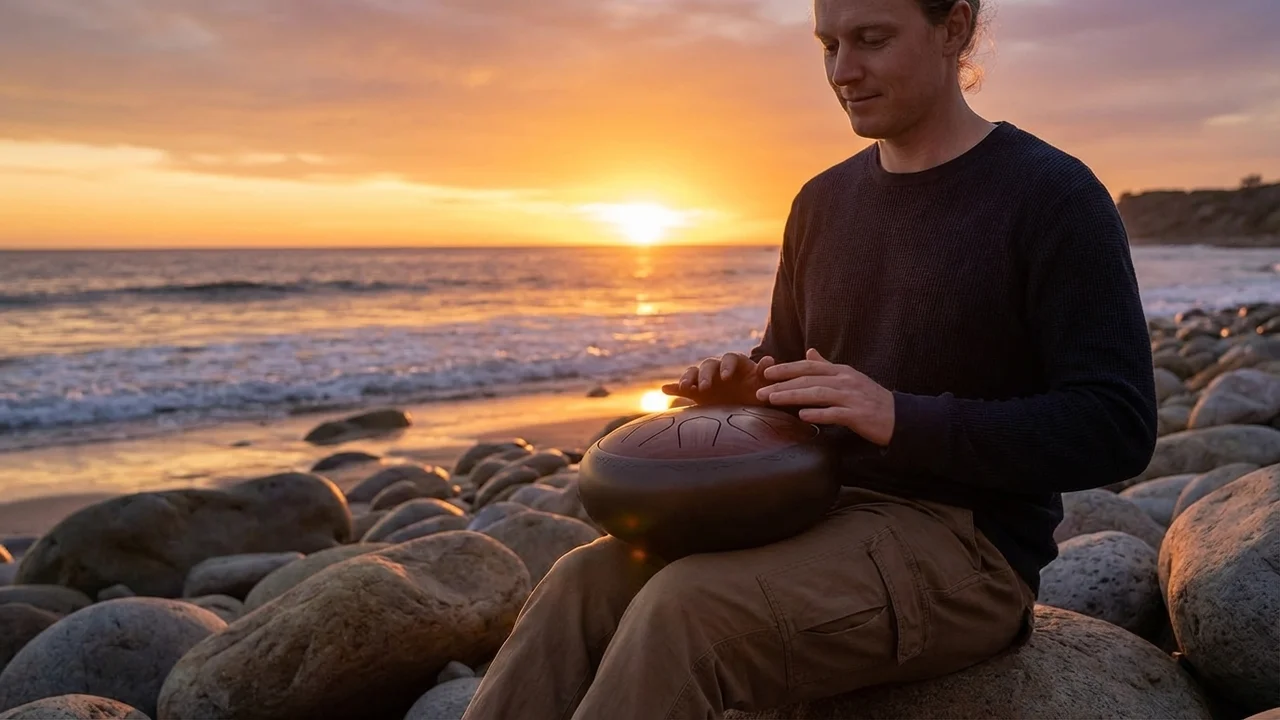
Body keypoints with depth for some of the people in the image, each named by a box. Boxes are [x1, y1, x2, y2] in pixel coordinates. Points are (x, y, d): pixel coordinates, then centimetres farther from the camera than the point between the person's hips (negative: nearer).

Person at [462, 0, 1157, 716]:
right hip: (820, 517, 6)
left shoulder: (1053, 196, -8)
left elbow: (1116, 428, -14)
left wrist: (902, 418, -25)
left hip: (966, 546, -6)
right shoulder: (823, 201, 12)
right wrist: (749, 387, -4)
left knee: (683, 608, -30)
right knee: (585, 584, -17)